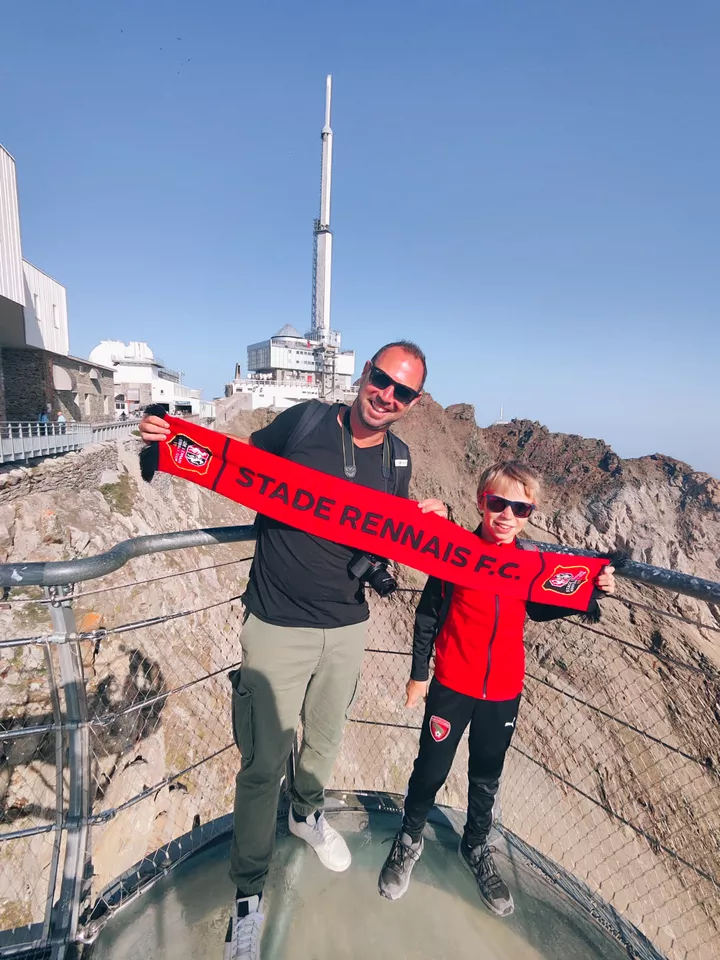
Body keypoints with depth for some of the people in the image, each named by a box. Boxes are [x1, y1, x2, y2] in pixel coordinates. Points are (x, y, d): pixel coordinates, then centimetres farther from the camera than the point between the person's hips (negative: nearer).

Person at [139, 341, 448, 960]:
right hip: (277, 628, -4)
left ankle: (307, 814, 58)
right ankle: (249, 892, 35)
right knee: (264, 762, 6)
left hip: (348, 628, 4)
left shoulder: (398, 461, 1)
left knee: (325, 740, 25)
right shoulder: (303, 422, -11)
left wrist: (432, 519, -9)